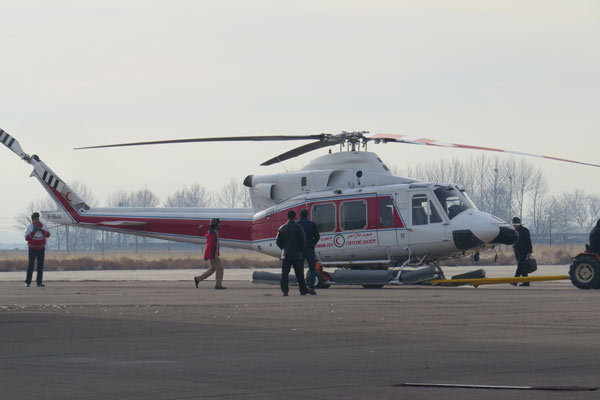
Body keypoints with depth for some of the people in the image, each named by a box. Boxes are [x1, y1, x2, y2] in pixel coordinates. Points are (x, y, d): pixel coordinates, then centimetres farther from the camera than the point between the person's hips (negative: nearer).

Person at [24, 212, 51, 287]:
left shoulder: (42, 226, -2)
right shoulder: (29, 227, -10)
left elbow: (48, 235, -9)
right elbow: (27, 238, -15)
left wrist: (41, 229, -22)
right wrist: (33, 232, -24)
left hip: (41, 248, 3)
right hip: (32, 249, -3)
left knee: (40, 265, 1)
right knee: (31, 265, -9)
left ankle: (39, 282, 4)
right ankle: (27, 282, -3)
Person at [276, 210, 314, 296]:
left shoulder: (282, 228, 1)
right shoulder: (299, 228, -8)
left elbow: (278, 241, 4)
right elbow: (303, 241, -7)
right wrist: (300, 250, 8)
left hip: (285, 254, 2)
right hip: (297, 255, -2)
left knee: (284, 274, 4)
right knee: (299, 274, 4)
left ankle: (285, 291, -2)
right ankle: (303, 290, 8)